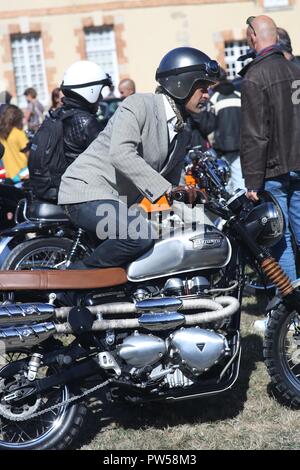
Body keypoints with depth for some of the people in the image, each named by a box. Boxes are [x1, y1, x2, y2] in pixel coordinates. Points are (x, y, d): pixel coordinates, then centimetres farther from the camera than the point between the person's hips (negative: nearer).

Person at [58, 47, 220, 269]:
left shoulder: (183, 134, 14)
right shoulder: (139, 104, -13)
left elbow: (172, 180, 22)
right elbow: (121, 154, -29)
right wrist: (164, 188, -34)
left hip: (121, 203, 10)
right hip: (87, 192, -10)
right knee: (141, 234, -32)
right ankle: (79, 274, -14)